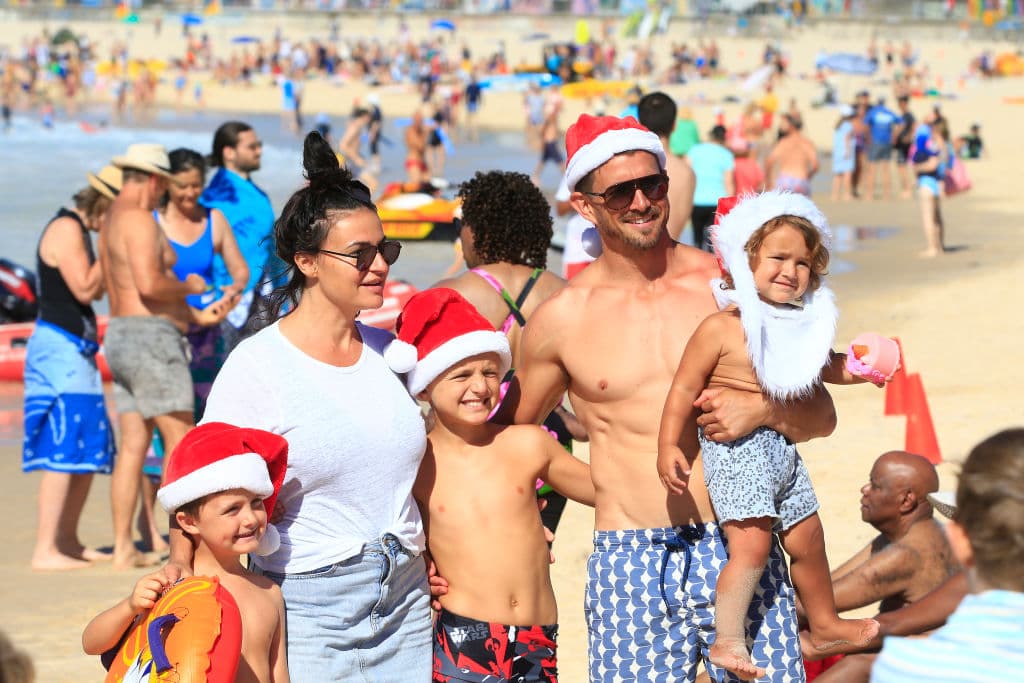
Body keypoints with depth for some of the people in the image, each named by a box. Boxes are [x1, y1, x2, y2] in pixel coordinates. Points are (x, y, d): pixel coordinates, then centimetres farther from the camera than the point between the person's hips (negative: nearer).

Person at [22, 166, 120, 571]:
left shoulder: (78, 230, 19)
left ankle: (68, 541, 18)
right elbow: (85, 290, -18)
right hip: (60, 346, -11)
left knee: (91, 448, 11)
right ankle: (45, 550, -15)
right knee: (63, 449, -13)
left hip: (76, 350, 11)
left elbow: (97, 290, 21)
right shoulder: (66, 230, -13)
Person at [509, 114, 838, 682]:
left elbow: (820, 415, 11)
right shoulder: (564, 318, 4)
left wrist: (763, 410, -10)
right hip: (630, 566, 0)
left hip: (741, 549, 1)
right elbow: (508, 433, 18)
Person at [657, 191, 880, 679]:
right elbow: (685, 387, -13)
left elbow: (829, 368, 25)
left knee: (807, 539, 19)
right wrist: (668, 446, -18)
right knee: (752, 542, -21)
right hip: (736, 450, -8)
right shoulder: (721, 328, -14)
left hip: (783, 451, 8)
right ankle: (728, 640, -16)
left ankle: (824, 624, 38)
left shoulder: (802, 327, 7)